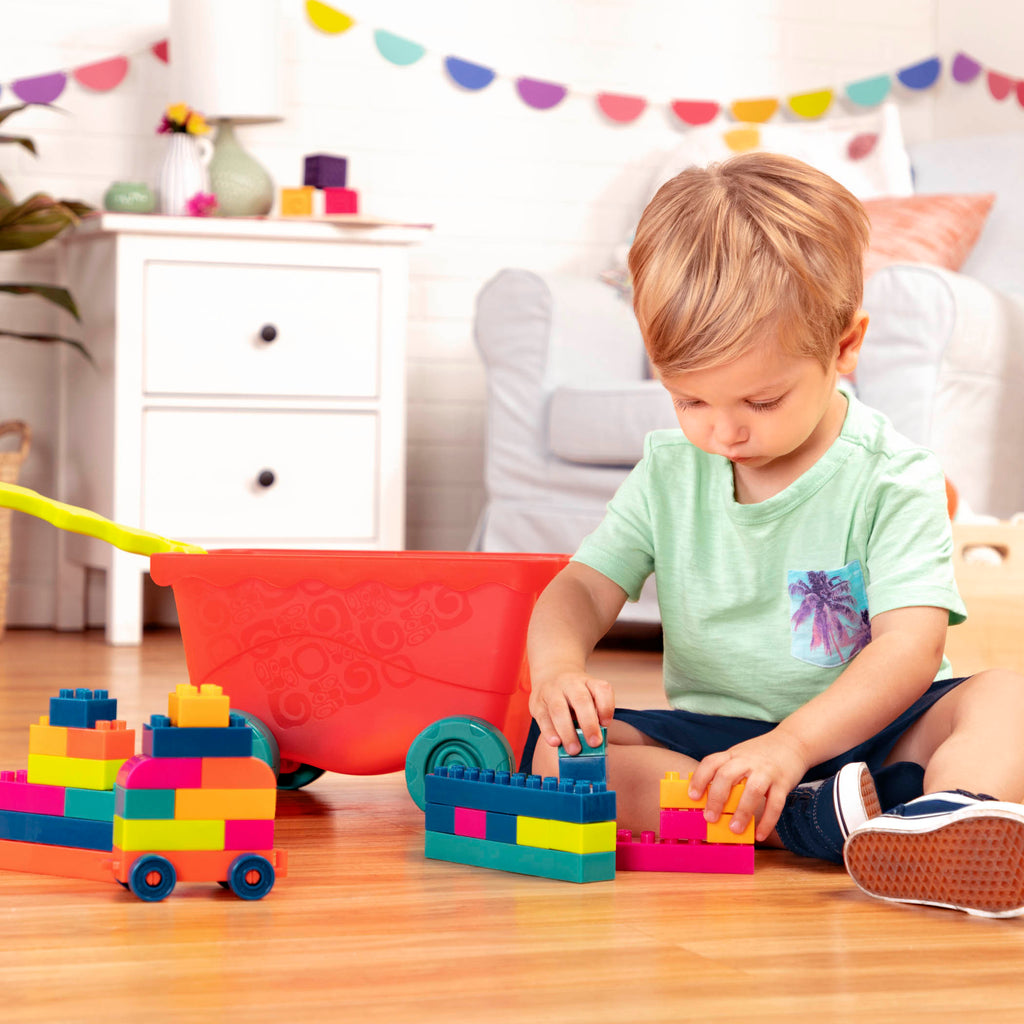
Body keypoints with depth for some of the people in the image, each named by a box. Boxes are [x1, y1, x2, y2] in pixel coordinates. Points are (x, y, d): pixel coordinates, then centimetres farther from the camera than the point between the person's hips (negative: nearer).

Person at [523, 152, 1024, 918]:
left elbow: (911, 647, -19)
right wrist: (558, 666, -22)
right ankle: (819, 819, -35)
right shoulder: (668, 472, 4)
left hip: (861, 731, -3)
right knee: (558, 755, -23)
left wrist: (795, 742, -35)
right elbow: (583, 588, 4)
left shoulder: (892, 480, -10)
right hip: (710, 735, 3)